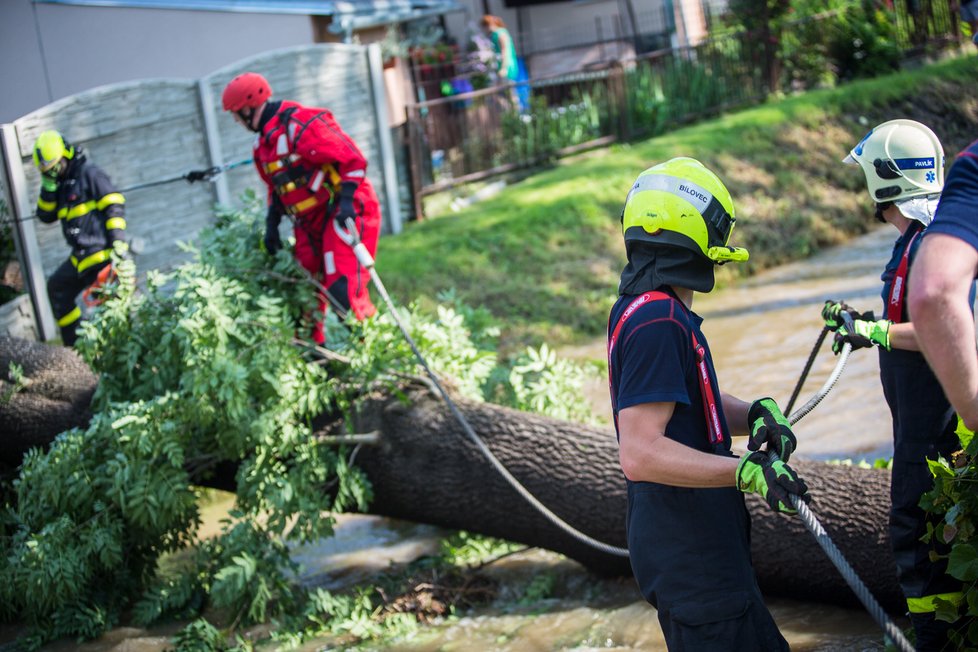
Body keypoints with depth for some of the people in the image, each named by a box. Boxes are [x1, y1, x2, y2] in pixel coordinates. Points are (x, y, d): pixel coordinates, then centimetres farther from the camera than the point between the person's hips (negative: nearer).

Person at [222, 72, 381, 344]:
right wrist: (271, 224, 15)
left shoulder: (301, 125, -18)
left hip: (343, 213, -10)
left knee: (342, 288, -19)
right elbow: (277, 188, 24)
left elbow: (352, 159, -20)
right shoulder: (264, 142, 13)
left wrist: (347, 201, -27)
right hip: (310, 222, 10)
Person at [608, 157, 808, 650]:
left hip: (705, 550, 11)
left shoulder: (644, 310, 12)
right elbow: (640, 453, -29)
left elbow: (697, 404, 18)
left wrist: (755, 415, -2)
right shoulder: (657, 323, -22)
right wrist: (744, 471, -34)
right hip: (691, 565, -11)